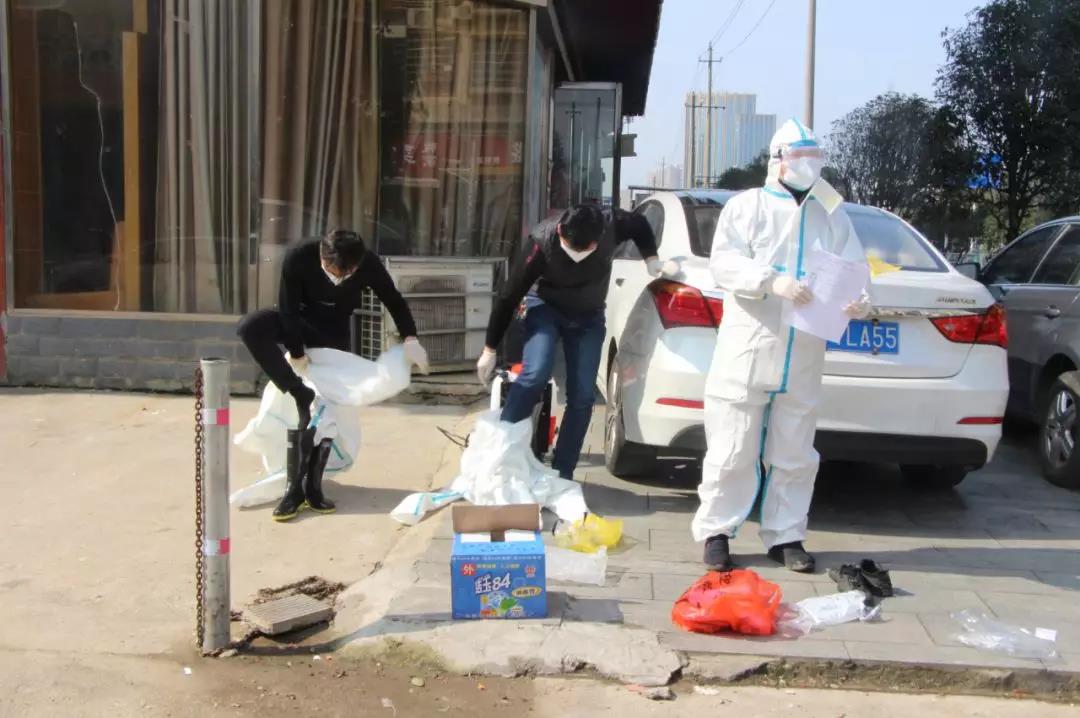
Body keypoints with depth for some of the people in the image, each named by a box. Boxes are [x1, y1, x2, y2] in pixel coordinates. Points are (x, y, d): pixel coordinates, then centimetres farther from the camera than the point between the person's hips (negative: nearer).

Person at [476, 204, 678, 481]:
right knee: (535, 374, -26)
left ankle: (562, 473, 6)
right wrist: (490, 349, -15)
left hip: (589, 316, 3)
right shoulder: (540, 242, -31)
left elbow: (640, 225, 0)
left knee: (581, 397, -3)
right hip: (545, 307, -2)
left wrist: (651, 260, -14)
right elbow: (509, 297, -21)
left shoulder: (611, 225, -27)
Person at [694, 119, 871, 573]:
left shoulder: (831, 216, 15)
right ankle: (715, 531, 13)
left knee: (794, 454, 11)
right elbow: (724, 263, -10)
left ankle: (785, 536, 22)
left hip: (802, 361, 4)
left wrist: (859, 299, -14)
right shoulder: (747, 207, 2)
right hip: (746, 353, -4)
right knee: (732, 452, 0)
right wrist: (772, 281, -26)